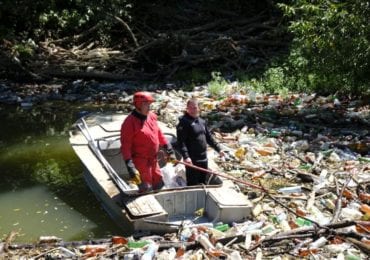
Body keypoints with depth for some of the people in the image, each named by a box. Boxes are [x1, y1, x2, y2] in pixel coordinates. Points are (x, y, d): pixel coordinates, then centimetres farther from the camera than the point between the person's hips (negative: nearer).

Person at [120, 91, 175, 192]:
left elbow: (159, 134, 16)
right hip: (140, 162, -8)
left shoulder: (152, 116, 2)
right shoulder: (129, 122, -20)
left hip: (153, 161, 8)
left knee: (159, 186, 21)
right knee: (146, 190, -2)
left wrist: (169, 150, 16)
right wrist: (130, 168, -27)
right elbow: (125, 146, -21)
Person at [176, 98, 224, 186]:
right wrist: (186, 156, -30)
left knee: (203, 183, 17)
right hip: (192, 160, -7)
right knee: (193, 184, -2)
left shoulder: (202, 121, 12)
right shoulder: (184, 122, -11)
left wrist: (218, 149, 19)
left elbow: (209, 137, 21)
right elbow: (181, 142, -19)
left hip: (203, 158, 7)